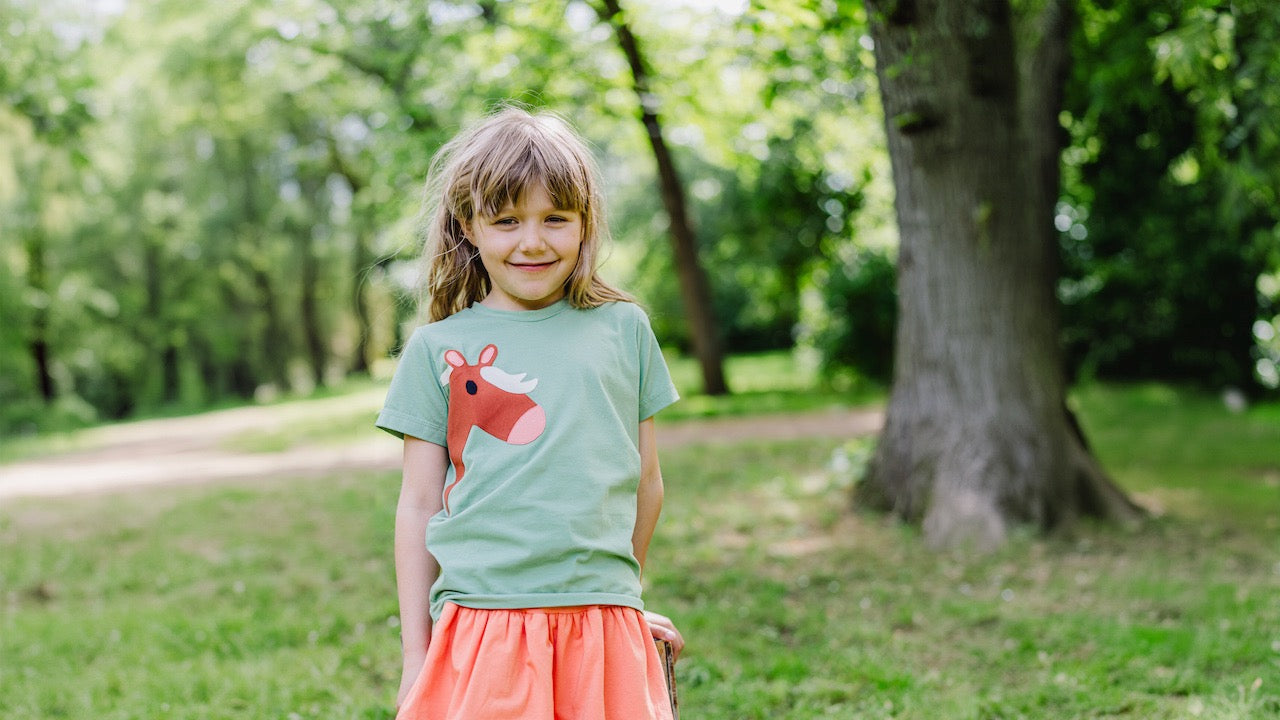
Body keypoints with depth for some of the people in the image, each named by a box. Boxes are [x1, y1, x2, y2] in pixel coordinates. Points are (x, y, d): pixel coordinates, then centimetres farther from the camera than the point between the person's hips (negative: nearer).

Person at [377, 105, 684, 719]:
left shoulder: (624, 328, 8)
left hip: (605, 631, 1)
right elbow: (419, 505, 6)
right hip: (481, 622, -1)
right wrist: (415, 655, 6)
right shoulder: (436, 350, 4)